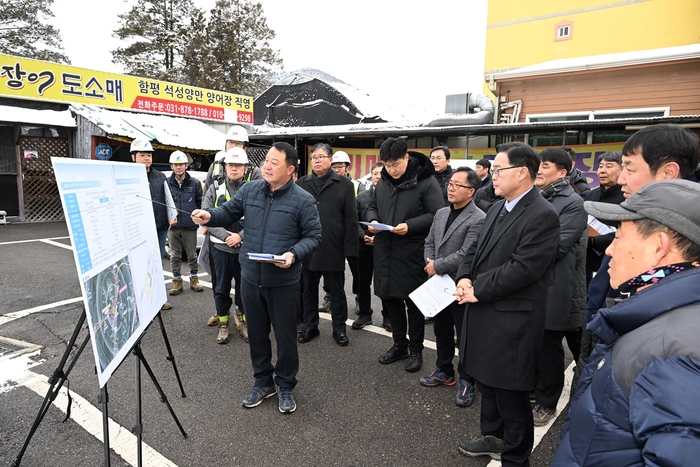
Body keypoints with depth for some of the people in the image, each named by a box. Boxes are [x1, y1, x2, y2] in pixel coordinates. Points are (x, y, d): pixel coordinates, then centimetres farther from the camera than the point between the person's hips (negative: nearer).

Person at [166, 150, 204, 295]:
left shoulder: (195, 183, 1)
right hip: (173, 227, 1)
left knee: (192, 255, 9)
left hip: (190, 226, -1)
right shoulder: (167, 183, 2)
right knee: (175, 256, 8)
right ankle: (177, 282, 20)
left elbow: (200, 203, 4)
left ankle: (194, 279, 24)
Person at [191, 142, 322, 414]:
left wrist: (294, 254, -22)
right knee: (256, 333, 18)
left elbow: (313, 237, -6)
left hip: (283, 282, -4)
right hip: (251, 278, 4)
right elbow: (228, 212, 12)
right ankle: (263, 381, 39)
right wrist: (209, 216, -9)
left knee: (285, 336, 10)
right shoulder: (249, 190, 1)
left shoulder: (303, 200, -11)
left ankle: (286, 386, 32)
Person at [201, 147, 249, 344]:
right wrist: (225, 235, -14)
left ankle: (243, 319, 29)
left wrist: (241, 236, -18)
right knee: (222, 287, 11)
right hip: (221, 247, 1)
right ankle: (223, 323, 27)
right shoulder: (215, 188, 4)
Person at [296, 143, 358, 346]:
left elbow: (351, 219, -4)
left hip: (333, 249, -3)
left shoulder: (344, 184, -1)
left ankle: (339, 328, 24)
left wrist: (349, 248, -9)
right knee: (309, 290, 14)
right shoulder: (301, 183, 7)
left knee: (336, 291, 10)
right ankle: (310, 326, 29)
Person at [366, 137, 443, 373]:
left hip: (412, 253, -6)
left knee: (413, 302, 6)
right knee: (392, 299, 14)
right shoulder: (383, 182, 9)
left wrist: (410, 226, -24)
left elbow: (436, 215, -12)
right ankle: (399, 345, 32)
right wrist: (373, 220, -3)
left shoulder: (426, 182, -10)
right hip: (385, 251, 6)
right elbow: (372, 206, 19)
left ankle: (416, 350, 23)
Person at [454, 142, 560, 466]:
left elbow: (523, 268, -24)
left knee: (511, 393, 6)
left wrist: (478, 289, -17)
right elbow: (477, 250, 15)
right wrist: (465, 278, -4)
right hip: (485, 313, 9)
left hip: (512, 319, -9)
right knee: (486, 381, 23)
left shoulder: (542, 215, -17)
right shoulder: (497, 208, 12)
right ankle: (493, 437, 44)